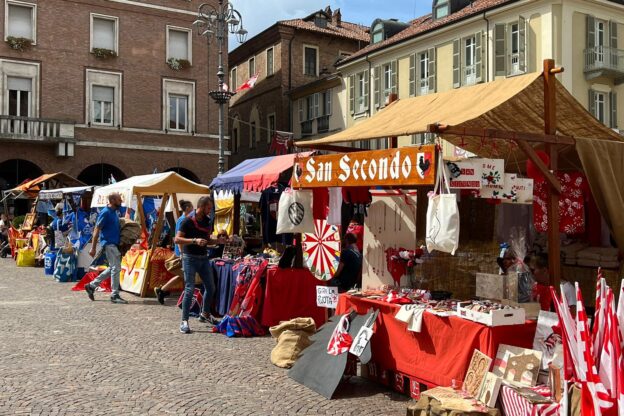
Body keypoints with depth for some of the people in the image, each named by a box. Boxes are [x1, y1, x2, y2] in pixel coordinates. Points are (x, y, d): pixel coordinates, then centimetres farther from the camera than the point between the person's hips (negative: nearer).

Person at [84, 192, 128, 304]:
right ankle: (115, 295, -3)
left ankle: (92, 286, 24)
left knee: (112, 268, 15)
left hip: (114, 243, 9)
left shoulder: (114, 212, 13)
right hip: (109, 243, -9)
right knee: (116, 268, -8)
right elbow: (97, 230, -14)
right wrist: (93, 248, -15)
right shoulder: (105, 212, -13)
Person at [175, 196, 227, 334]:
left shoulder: (208, 221, 9)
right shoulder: (188, 221, -11)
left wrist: (217, 241, 1)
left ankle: (205, 314, 31)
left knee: (210, 287, 12)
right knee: (189, 289, -9)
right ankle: (184, 321, -2)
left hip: (204, 258, 7)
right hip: (190, 258, -7)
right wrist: (194, 240, -27)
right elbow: (177, 239, -16)